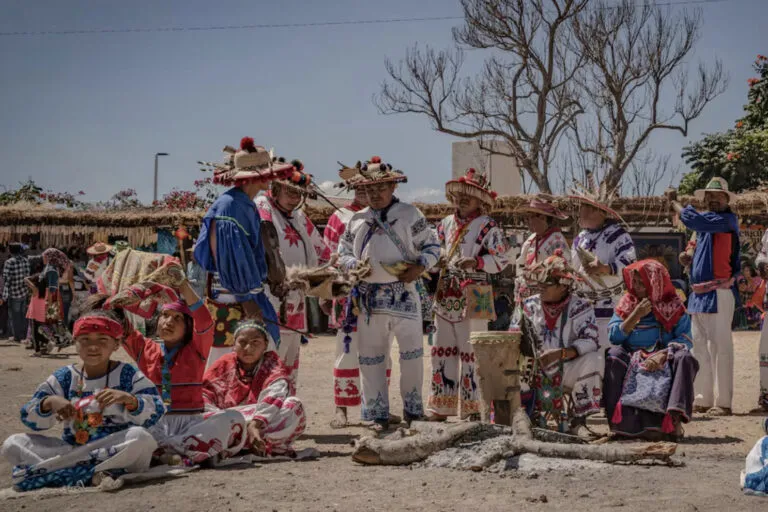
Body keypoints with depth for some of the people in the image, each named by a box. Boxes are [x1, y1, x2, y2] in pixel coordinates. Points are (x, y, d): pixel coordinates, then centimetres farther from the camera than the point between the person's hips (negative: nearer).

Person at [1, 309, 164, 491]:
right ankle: (91, 474, -31)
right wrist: (49, 403, -15)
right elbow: (29, 418, 6)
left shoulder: (128, 375, 1)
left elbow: (155, 413, -7)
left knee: (140, 436, -36)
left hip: (115, 449, -3)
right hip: (71, 447, 3)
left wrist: (129, 399, -25)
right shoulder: (64, 377, 8)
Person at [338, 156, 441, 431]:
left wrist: (420, 267, -14)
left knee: (412, 354, -2)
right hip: (369, 297, 3)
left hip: (403, 295, -3)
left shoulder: (410, 214, 3)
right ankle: (378, 414, 13)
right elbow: (343, 253, 18)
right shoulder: (357, 220, 13)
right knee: (370, 356, 4)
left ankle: (413, 410, 11)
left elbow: (432, 246, 4)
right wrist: (354, 265, -4)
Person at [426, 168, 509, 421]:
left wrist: (476, 262, -24)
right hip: (445, 296, 6)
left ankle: (471, 407, 4)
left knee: (471, 352, -3)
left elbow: (501, 259, -10)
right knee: (443, 349, 9)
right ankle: (441, 406, 17)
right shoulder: (446, 224, 15)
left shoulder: (487, 226, -5)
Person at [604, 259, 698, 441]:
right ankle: (626, 421, -33)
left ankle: (675, 417, -36)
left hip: (664, 359, -1)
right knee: (612, 356, -30)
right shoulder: (626, 302, 9)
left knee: (684, 358, -30)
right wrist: (636, 315, -11)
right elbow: (613, 336, -2)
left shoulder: (673, 304, 4)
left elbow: (685, 339, -8)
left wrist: (663, 354, -24)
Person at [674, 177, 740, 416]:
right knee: (700, 349, 12)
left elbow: (694, 220, -20)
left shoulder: (728, 220, -8)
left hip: (718, 294, -9)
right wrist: (687, 257, 5)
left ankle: (723, 402, -6)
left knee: (720, 347, -8)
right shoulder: (704, 225, 18)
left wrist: (676, 204, -4)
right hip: (698, 295, 9)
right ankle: (703, 400, 18)